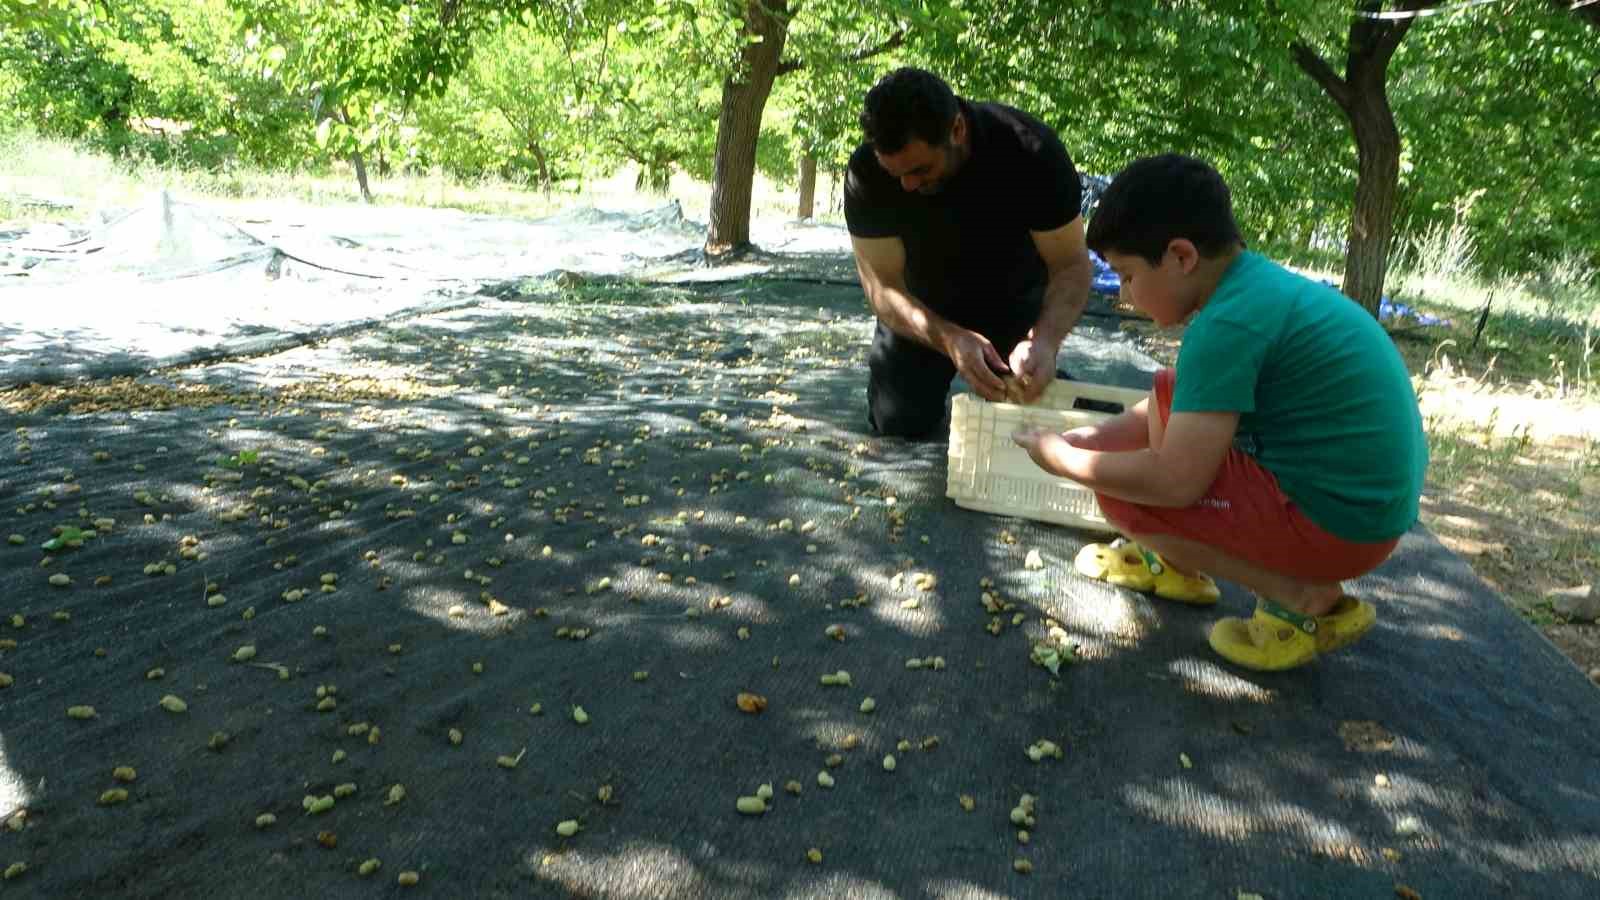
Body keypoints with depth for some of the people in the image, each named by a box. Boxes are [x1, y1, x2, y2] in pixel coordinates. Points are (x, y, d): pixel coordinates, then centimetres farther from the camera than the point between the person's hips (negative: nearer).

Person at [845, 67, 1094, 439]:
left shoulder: (1032, 152, -29)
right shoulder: (867, 171, -27)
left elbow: (1070, 265, -24)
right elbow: (883, 285, -25)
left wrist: (1045, 339, -44)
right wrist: (950, 339, -44)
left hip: (1014, 303, 0)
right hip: (923, 308, 1)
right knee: (899, 422, -11)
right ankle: (933, 378, 22)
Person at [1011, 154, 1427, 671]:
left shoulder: (1227, 324, -24)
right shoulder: (1257, 282, 6)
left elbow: (1175, 480, -26)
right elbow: (1189, 409, 20)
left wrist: (1065, 461, -10)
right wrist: (1086, 437, 10)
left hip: (1338, 520, -10)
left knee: (1124, 496, -12)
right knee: (1167, 394, 16)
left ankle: (1308, 600, -4)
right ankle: (1173, 563, 23)